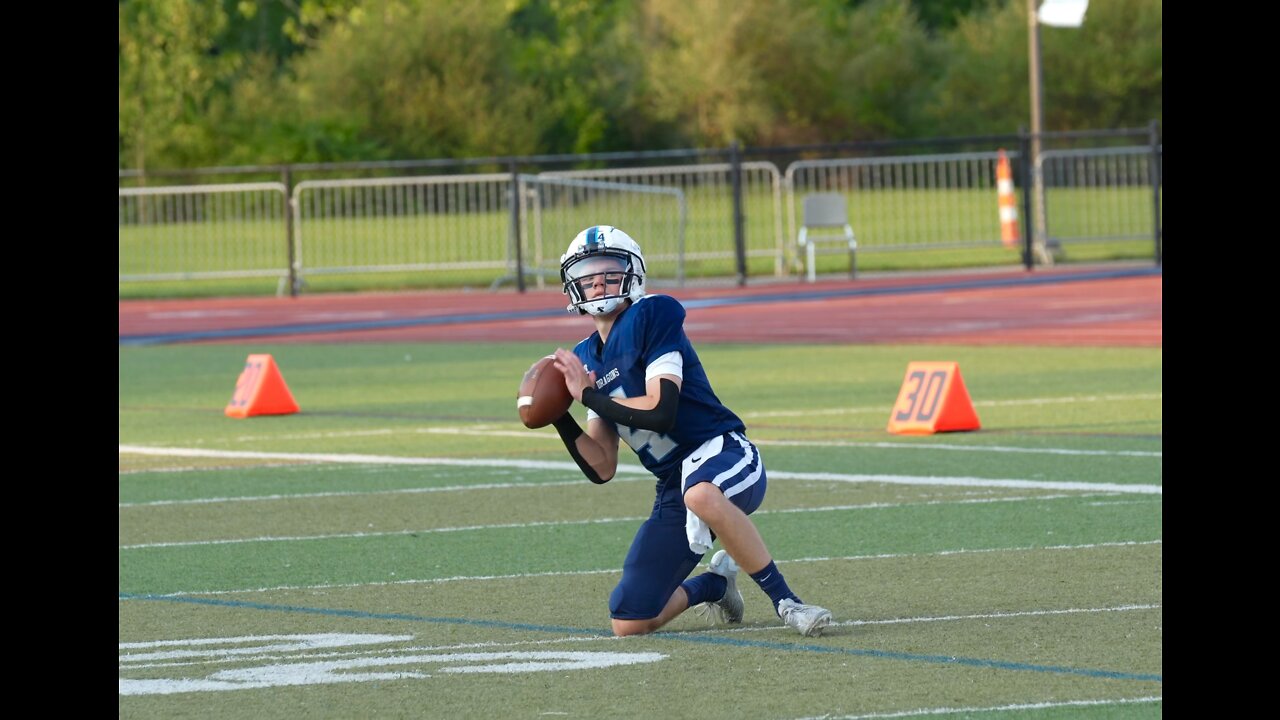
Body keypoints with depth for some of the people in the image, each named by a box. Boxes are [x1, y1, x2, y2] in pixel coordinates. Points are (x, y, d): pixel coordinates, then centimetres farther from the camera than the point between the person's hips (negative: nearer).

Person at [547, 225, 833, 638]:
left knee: (701, 494, -45)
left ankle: (785, 601, -30)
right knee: (629, 624, 3)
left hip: (722, 453, -7)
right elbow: (602, 469, 10)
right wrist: (560, 419, -3)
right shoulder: (586, 359, 11)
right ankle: (715, 585, 32)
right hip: (674, 486, 7)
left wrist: (588, 395, -13)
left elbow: (661, 412, -21)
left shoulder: (653, 316, -9)